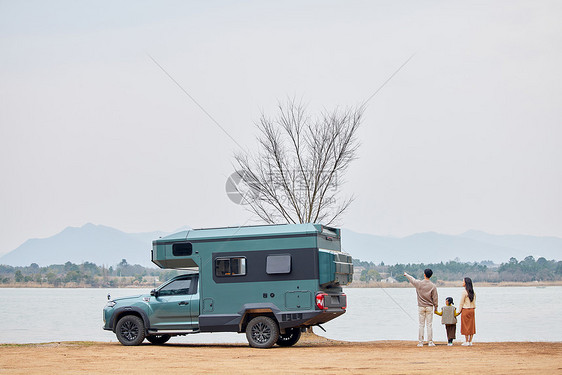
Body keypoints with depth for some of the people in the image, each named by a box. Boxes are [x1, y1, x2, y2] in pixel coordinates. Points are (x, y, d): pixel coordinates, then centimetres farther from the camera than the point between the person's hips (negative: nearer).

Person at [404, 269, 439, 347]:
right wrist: (435, 307, 9)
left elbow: (412, 279, 12)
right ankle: (430, 342, 3)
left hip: (421, 307, 0)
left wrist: (406, 275, 32)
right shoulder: (432, 286, -8)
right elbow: (435, 298, -4)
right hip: (429, 307, 0)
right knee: (429, 324, 3)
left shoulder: (419, 283, -8)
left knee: (421, 325, 5)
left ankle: (420, 342, 5)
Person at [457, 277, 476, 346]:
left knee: (466, 326, 0)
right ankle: (470, 341, 11)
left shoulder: (464, 292, -14)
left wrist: (459, 311, -2)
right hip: (472, 310, 6)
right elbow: (474, 302, 12)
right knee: (471, 325, 8)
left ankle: (466, 342, 2)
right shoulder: (473, 292, 6)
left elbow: (461, 303, -10)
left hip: (465, 310, -6)